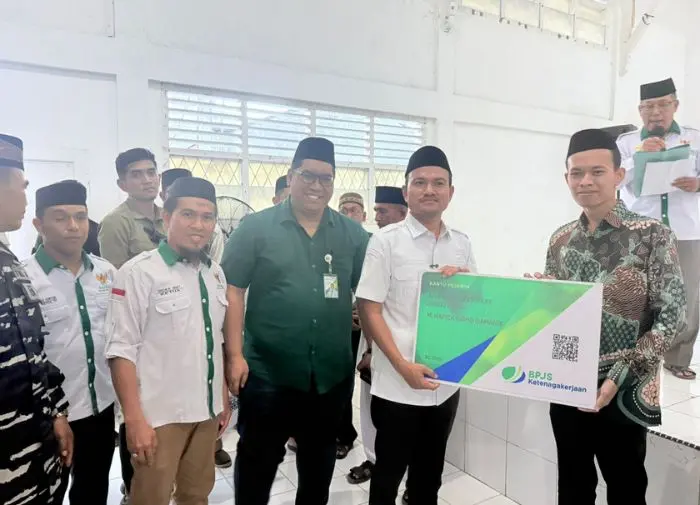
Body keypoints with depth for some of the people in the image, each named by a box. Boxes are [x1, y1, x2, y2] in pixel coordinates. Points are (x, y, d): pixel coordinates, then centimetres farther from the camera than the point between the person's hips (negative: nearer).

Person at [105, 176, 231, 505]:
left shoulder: (215, 273, 5)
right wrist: (135, 419, -15)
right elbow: (122, 350, -13)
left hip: (207, 410, 6)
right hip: (159, 415, -5)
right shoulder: (138, 273, -12)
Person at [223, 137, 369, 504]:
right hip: (267, 373, -2)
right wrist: (235, 356, -9)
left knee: (319, 462, 22)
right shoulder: (255, 228, -5)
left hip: (332, 375, 3)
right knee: (257, 462, 15)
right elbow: (232, 292, -6)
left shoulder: (353, 234, 3)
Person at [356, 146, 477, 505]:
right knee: (389, 473, 13)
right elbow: (369, 310, -10)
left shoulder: (462, 244, 4)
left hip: (447, 381, 4)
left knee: (430, 474, 22)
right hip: (397, 384, -4)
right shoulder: (386, 241, -9)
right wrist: (403, 366, -17)